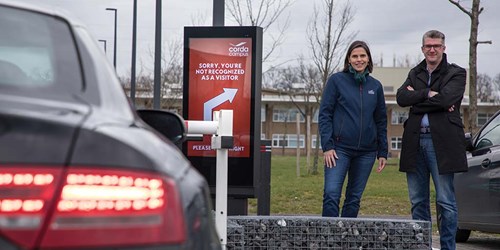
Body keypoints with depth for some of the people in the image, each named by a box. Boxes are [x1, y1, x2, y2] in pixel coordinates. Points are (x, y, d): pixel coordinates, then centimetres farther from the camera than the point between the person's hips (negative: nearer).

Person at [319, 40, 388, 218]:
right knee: (331, 194, -15)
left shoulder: (375, 86, 11)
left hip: (366, 151, 3)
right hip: (340, 148, -3)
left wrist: (383, 152, 11)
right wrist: (327, 146, -10)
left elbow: (381, 121, 15)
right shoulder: (336, 80, 1)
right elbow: (324, 114, -2)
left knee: (354, 198, 8)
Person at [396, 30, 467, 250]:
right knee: (418, 202, 8)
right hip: (415, 142, 5)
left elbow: (445, 98, -15)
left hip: (441, 143, -5)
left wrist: (416, 97, -5)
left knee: (445, 201, -3)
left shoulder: (456, 74, 3)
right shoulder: (415, 74, 18)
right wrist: (428, 94, -11)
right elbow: (401, 98, 0)